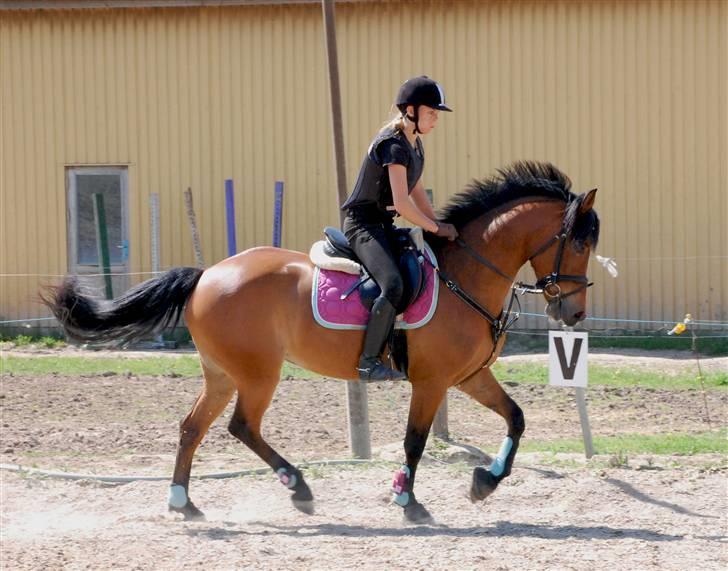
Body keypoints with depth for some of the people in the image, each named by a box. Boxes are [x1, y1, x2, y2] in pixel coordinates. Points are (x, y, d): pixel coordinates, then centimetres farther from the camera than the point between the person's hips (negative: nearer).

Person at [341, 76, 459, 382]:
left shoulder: (414, 144, 13)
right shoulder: (393, 145, -18)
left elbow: (417, 194, 20)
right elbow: (402, 204, -24)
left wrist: (441, 226, 9)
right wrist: (437, 228, -15)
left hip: (384, 225, 11)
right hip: (363, 225, -11)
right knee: (393, 284, -30)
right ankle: (368, 362, -26)